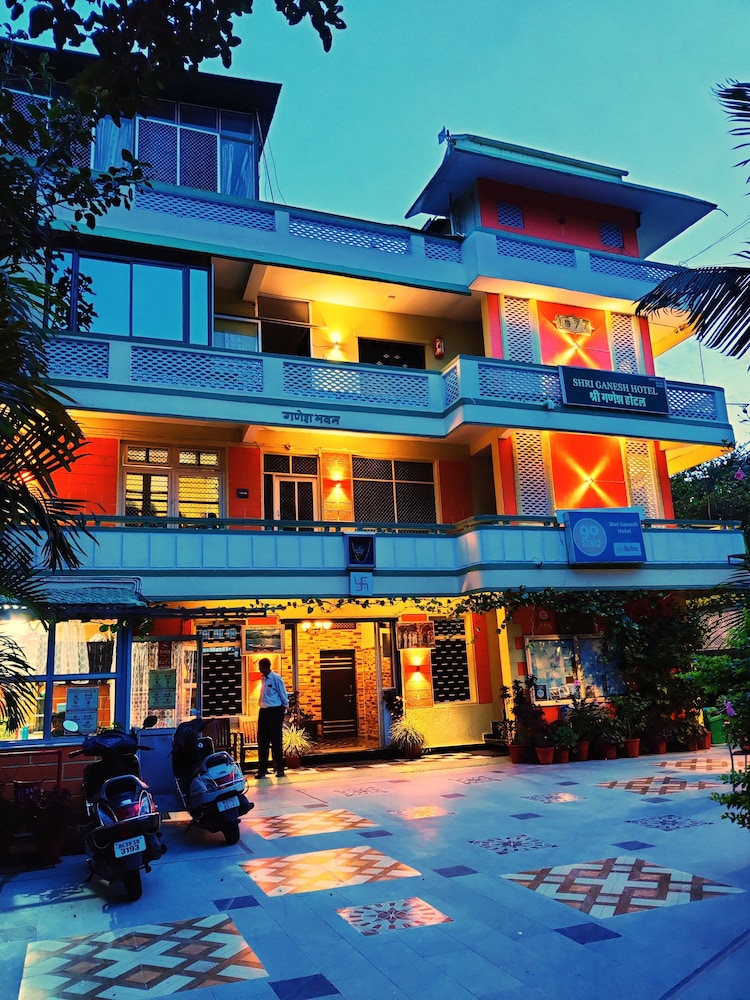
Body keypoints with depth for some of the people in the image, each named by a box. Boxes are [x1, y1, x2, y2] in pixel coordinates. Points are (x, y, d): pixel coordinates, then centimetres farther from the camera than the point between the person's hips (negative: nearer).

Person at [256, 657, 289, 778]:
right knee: (262, 741, 7)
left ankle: (279, 769, 9)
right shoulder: (263, 679, 10)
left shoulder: (276, 678, -11)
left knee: (276, 741, -1)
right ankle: (262, 769, 13)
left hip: (274, 711, -7)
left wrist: (284, 711, -5)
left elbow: (283, 696, -7)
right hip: (263, 711, 7)